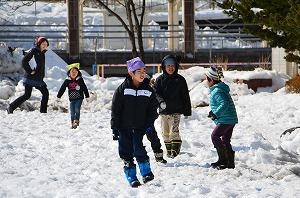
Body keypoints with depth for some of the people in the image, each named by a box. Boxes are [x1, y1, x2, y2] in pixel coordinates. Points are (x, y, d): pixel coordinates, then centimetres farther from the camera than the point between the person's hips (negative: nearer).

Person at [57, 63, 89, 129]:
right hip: (72, 99, 2)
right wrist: (58, 96, 0)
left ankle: (76, 121, -13)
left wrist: (87, 96, 2)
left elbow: (84, 88, 2)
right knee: (72, 112, 2)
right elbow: (62, 89, 3)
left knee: (77, 109, -18)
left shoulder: (80, 80, -2)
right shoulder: (67, 81, 2)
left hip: (79, 98, -2)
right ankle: (72, 123, 12)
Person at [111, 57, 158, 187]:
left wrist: (150, 124, -3)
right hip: (124, 128, -1)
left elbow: (153, 109, 10)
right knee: (126, 152, 2)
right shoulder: (122, 89, -6)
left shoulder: (148, 90, 3)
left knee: (139, 150, -13)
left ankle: (146, 172, 0)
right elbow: (115, 109, -4)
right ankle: (131, 177, 10)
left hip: (140, 127, 1)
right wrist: (114, 128, -6)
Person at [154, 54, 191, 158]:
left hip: (176, 111, -3)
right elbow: (156, 92, -1)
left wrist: (187, 111, 6)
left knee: (174, 131, -16)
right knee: (165, 133, 9)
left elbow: (185, 96, 8)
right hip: (163, 111, 3)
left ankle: (175, 150, -15)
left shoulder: (180, 79, 4)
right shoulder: (160, 79, 7)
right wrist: (161, 101, -22)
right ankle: (168, 150, 20)